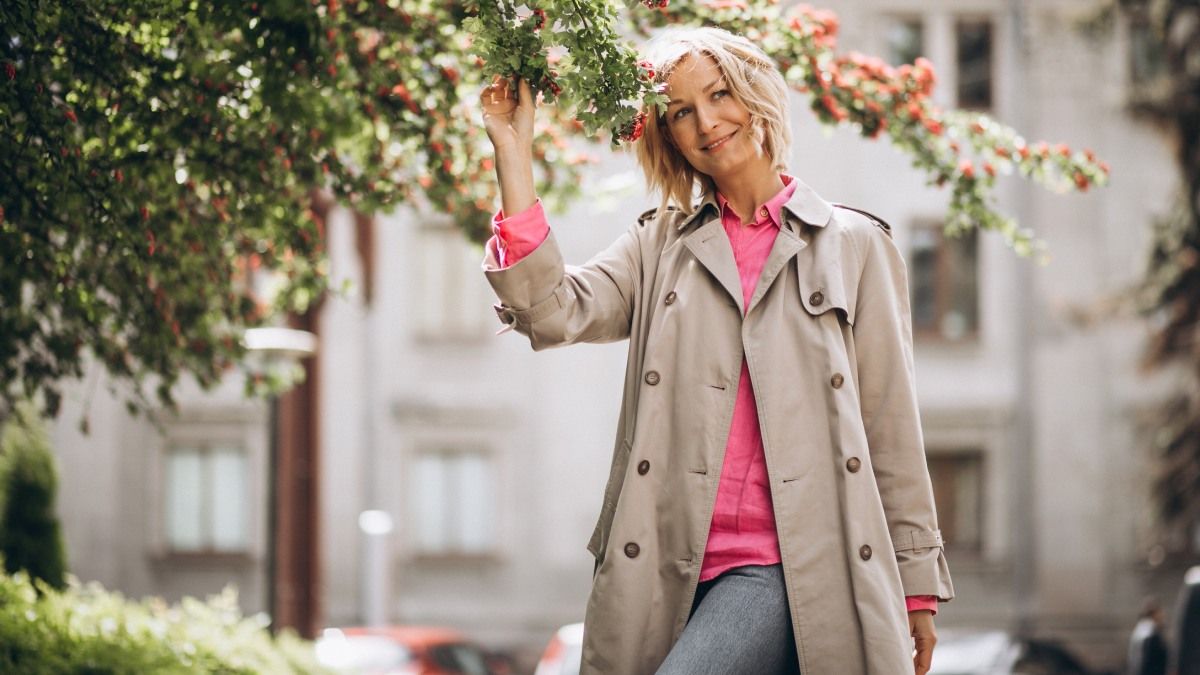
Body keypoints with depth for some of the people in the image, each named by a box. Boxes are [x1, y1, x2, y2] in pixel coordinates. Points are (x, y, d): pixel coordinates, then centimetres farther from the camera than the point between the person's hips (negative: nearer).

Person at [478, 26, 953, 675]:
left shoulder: (853, 244, 9)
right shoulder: (660, 245, 15)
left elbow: (891, 429, 9)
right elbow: (550, 310, -3)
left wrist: (917, 584, 8)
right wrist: (513, 151, -4)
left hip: (788, 569, -3)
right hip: (669, 569, 3)